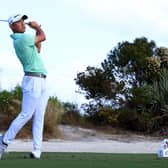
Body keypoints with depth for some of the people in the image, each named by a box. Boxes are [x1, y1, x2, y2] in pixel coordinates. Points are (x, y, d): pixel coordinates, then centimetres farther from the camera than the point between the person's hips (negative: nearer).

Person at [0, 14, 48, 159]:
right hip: (33, 81, -10)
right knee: (25, 115, -11)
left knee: (39, 118, 1)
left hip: (42, 82, 10)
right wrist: (37, 27, 18)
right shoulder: (22, 39, -13)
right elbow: (43, 37, -2)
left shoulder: (21, 40, 17)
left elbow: (38, 50, 29)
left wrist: (36, 30, 21)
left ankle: (37, 151, -5)